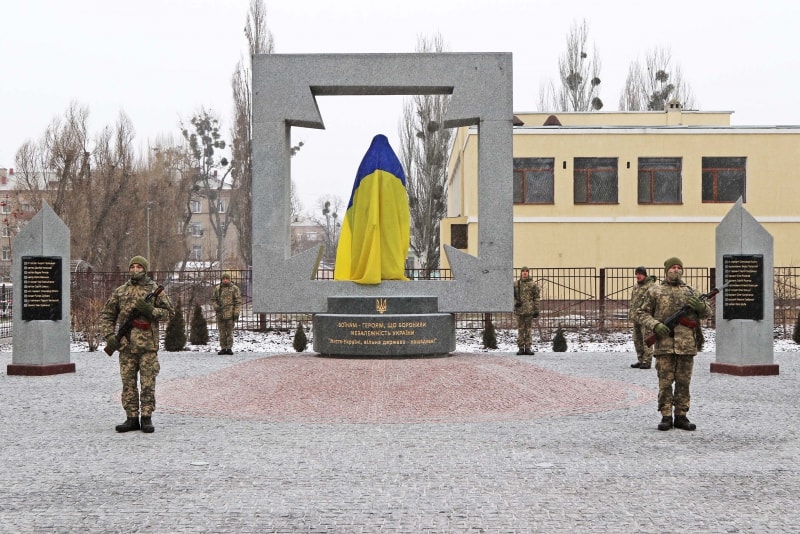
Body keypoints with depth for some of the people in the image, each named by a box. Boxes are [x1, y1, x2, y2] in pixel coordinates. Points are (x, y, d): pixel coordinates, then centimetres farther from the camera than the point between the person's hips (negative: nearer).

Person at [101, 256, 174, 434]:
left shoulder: (155, 290, 4)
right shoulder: (120, 291, 11)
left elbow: (169, 312, 2)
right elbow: (106, 315, 15)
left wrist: (151, 310, -14)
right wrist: (109, 335, 1)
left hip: (148, 345, -3)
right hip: (126, 345, 3)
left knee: (148, 383, -1)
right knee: (128, 383, 4)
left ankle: (146, 418, 5)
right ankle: (132, 418, 10)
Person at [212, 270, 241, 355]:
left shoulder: (234, 288, 0)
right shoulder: (218, 288, 9)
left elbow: (238, 301, -2)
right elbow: (213, 299, 16)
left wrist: (236, 313, -9)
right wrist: (216, 306, -4)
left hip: (230, 314, -3)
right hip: (220, 313, 3)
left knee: (229, 332, -1)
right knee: (222, 332, 5)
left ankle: (229, 348, 4)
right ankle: (223, 348, 10)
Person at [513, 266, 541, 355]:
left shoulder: (533, 284, 4)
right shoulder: (516, 284, 7)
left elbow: (536, 298, 4)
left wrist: (536, 310, -2)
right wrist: (515, 302, -8)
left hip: (529, 311, -1)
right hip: (519, 310, 1)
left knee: (528, 330, 2)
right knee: (520, 330, 2)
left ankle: (528, 348, 7)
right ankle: (521, 348, 7)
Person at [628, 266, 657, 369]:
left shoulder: (651, 286, -9)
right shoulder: (636, 286, 19)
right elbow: (632, 301, 27)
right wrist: (630, 313, 20)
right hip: (636, 318, 9)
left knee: (646, 340, -9)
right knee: (637, 340, 12)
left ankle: (647, 361, -6)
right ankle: (640, 360, 20)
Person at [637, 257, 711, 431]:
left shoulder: (691, 292, 13)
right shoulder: (655, 291, 7)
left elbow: (707, 313, 12)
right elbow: (642, 313, 7)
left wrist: (700, 306, -11)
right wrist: (655, 325, -11)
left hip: (686, 345, 2)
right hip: (664, 344, -2)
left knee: (683, 383, 5)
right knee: (665, 382, -1)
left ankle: (681, 417, 12)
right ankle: (666, 417, 5)